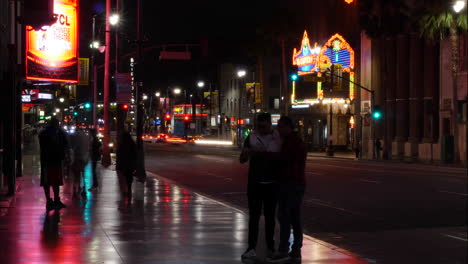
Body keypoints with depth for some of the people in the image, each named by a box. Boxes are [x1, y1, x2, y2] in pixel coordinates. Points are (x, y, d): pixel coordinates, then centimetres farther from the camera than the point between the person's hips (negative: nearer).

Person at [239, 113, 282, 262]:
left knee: (270, 216, 9)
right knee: (254, 215, -2)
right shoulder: (251, 137, -1)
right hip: (254, 182, 0)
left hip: (272, 183, 0)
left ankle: (270, 246, 18)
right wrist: (246, 153, -21)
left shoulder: (278, 138, -1)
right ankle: (251, 248, -5)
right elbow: (242, 160, -1)